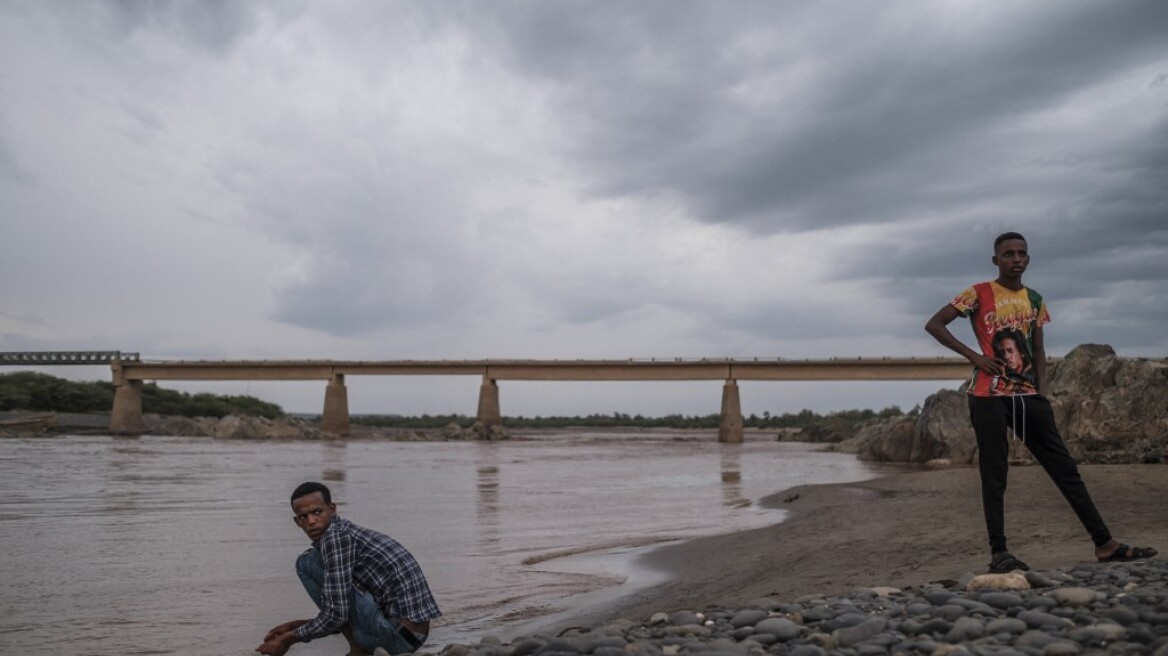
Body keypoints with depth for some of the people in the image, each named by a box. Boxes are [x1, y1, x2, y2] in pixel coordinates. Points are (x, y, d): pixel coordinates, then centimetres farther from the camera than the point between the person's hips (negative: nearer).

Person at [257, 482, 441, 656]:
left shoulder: (334, 537, -10)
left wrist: (289, 639, 1)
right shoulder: (346, 532, 18)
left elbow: (336, 615, -14)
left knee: (307, 562, -3)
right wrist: (295, 626, 24)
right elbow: (346, 613, 27)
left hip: (396, 633, -10)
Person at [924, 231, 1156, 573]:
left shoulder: (1035, 299, 14)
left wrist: (1042, 391, 4)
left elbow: (1038, 351, 18)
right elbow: (933, 324, -6)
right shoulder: (979, 294, -3)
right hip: (989, 396, -5)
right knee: (994, 476, -3)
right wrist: (974, 356, -12)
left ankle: (1104, 543, 12)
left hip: (1028, 396, 6)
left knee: (1065, 468, 6)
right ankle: (999, 552, 2)